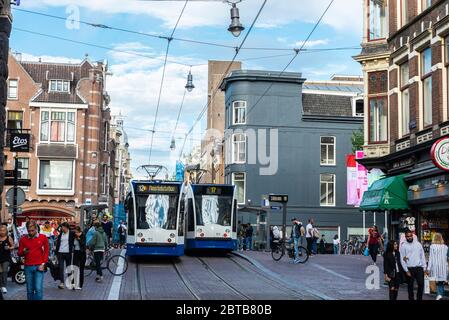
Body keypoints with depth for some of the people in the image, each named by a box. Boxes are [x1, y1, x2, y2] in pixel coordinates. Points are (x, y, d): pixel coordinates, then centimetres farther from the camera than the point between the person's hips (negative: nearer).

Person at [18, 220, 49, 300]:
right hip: (28, 267, 2)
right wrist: (23, 252, -14)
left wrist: (43, 264, -3)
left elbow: (46, 251, 5)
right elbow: (19, 253, 8)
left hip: (39, 266, -2)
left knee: (38, 289, -10)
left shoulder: (43, 238, 1)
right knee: (30, 290, 6)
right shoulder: (23, 239, 3)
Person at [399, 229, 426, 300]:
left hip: (419, 268, 2)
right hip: (409, 268, -2)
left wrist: (424, 267, 4)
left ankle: (419, 298, 13)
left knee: (421, 284, -3)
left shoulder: (418, 244, 8)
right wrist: (406, 270, -8)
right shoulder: (403, 246, -2)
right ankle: (411, 298, 15)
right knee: (410, 286, 5)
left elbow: (422, 256, 11)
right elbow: (402, 259, -3)